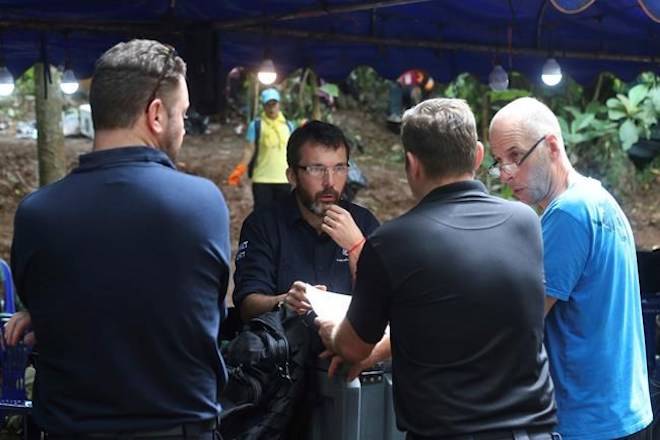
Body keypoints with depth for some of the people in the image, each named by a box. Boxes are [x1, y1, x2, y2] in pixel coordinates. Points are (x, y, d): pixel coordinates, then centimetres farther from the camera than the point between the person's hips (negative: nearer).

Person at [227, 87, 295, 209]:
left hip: (284, 179, 3)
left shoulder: (288, 125, 10)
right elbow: (249, 150, -2)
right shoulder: (256, 125, 1)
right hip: (261, 179, -3)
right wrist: (239, 170, -14)